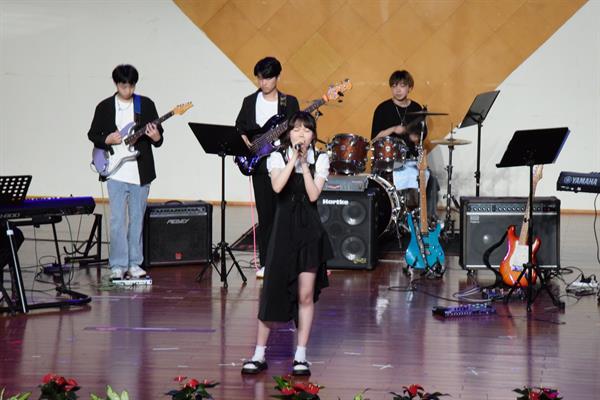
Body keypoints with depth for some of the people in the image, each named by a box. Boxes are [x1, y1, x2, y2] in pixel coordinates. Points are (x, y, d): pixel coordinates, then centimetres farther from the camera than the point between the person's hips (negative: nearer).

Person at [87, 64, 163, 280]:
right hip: (116, 172, -1)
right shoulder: (104, 107, 3)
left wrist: (156, 137, -17)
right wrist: (107, 140, -11)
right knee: (117, 219, -5)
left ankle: (134, 264, 15)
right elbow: (92, 134, 8)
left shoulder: (146, 104, 4)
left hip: (141, 172, 1)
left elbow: (159, 136, 6)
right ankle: (118, 265, -1)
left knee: (137, 219, 8)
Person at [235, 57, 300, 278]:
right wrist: (244, 140, -3)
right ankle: (266, 263, 8)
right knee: (265, 214, 2)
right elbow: (239, 127, 16)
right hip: (259, 165, 2)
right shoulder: (250, 102, 10)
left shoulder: (289, 102, 5)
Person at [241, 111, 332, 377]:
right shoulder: (278, 157, 2)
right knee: (272, 290, -2)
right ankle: (259, 355, 6)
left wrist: (304, 164, -12)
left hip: (309, 229, 1)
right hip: (284, 227, 0)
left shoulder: (320, 160, 3)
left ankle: (301, 356, 8)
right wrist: (293, 160, -17)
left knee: (306, 294, 0)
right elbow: (277, 186, -17)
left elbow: (313, 195, -9)